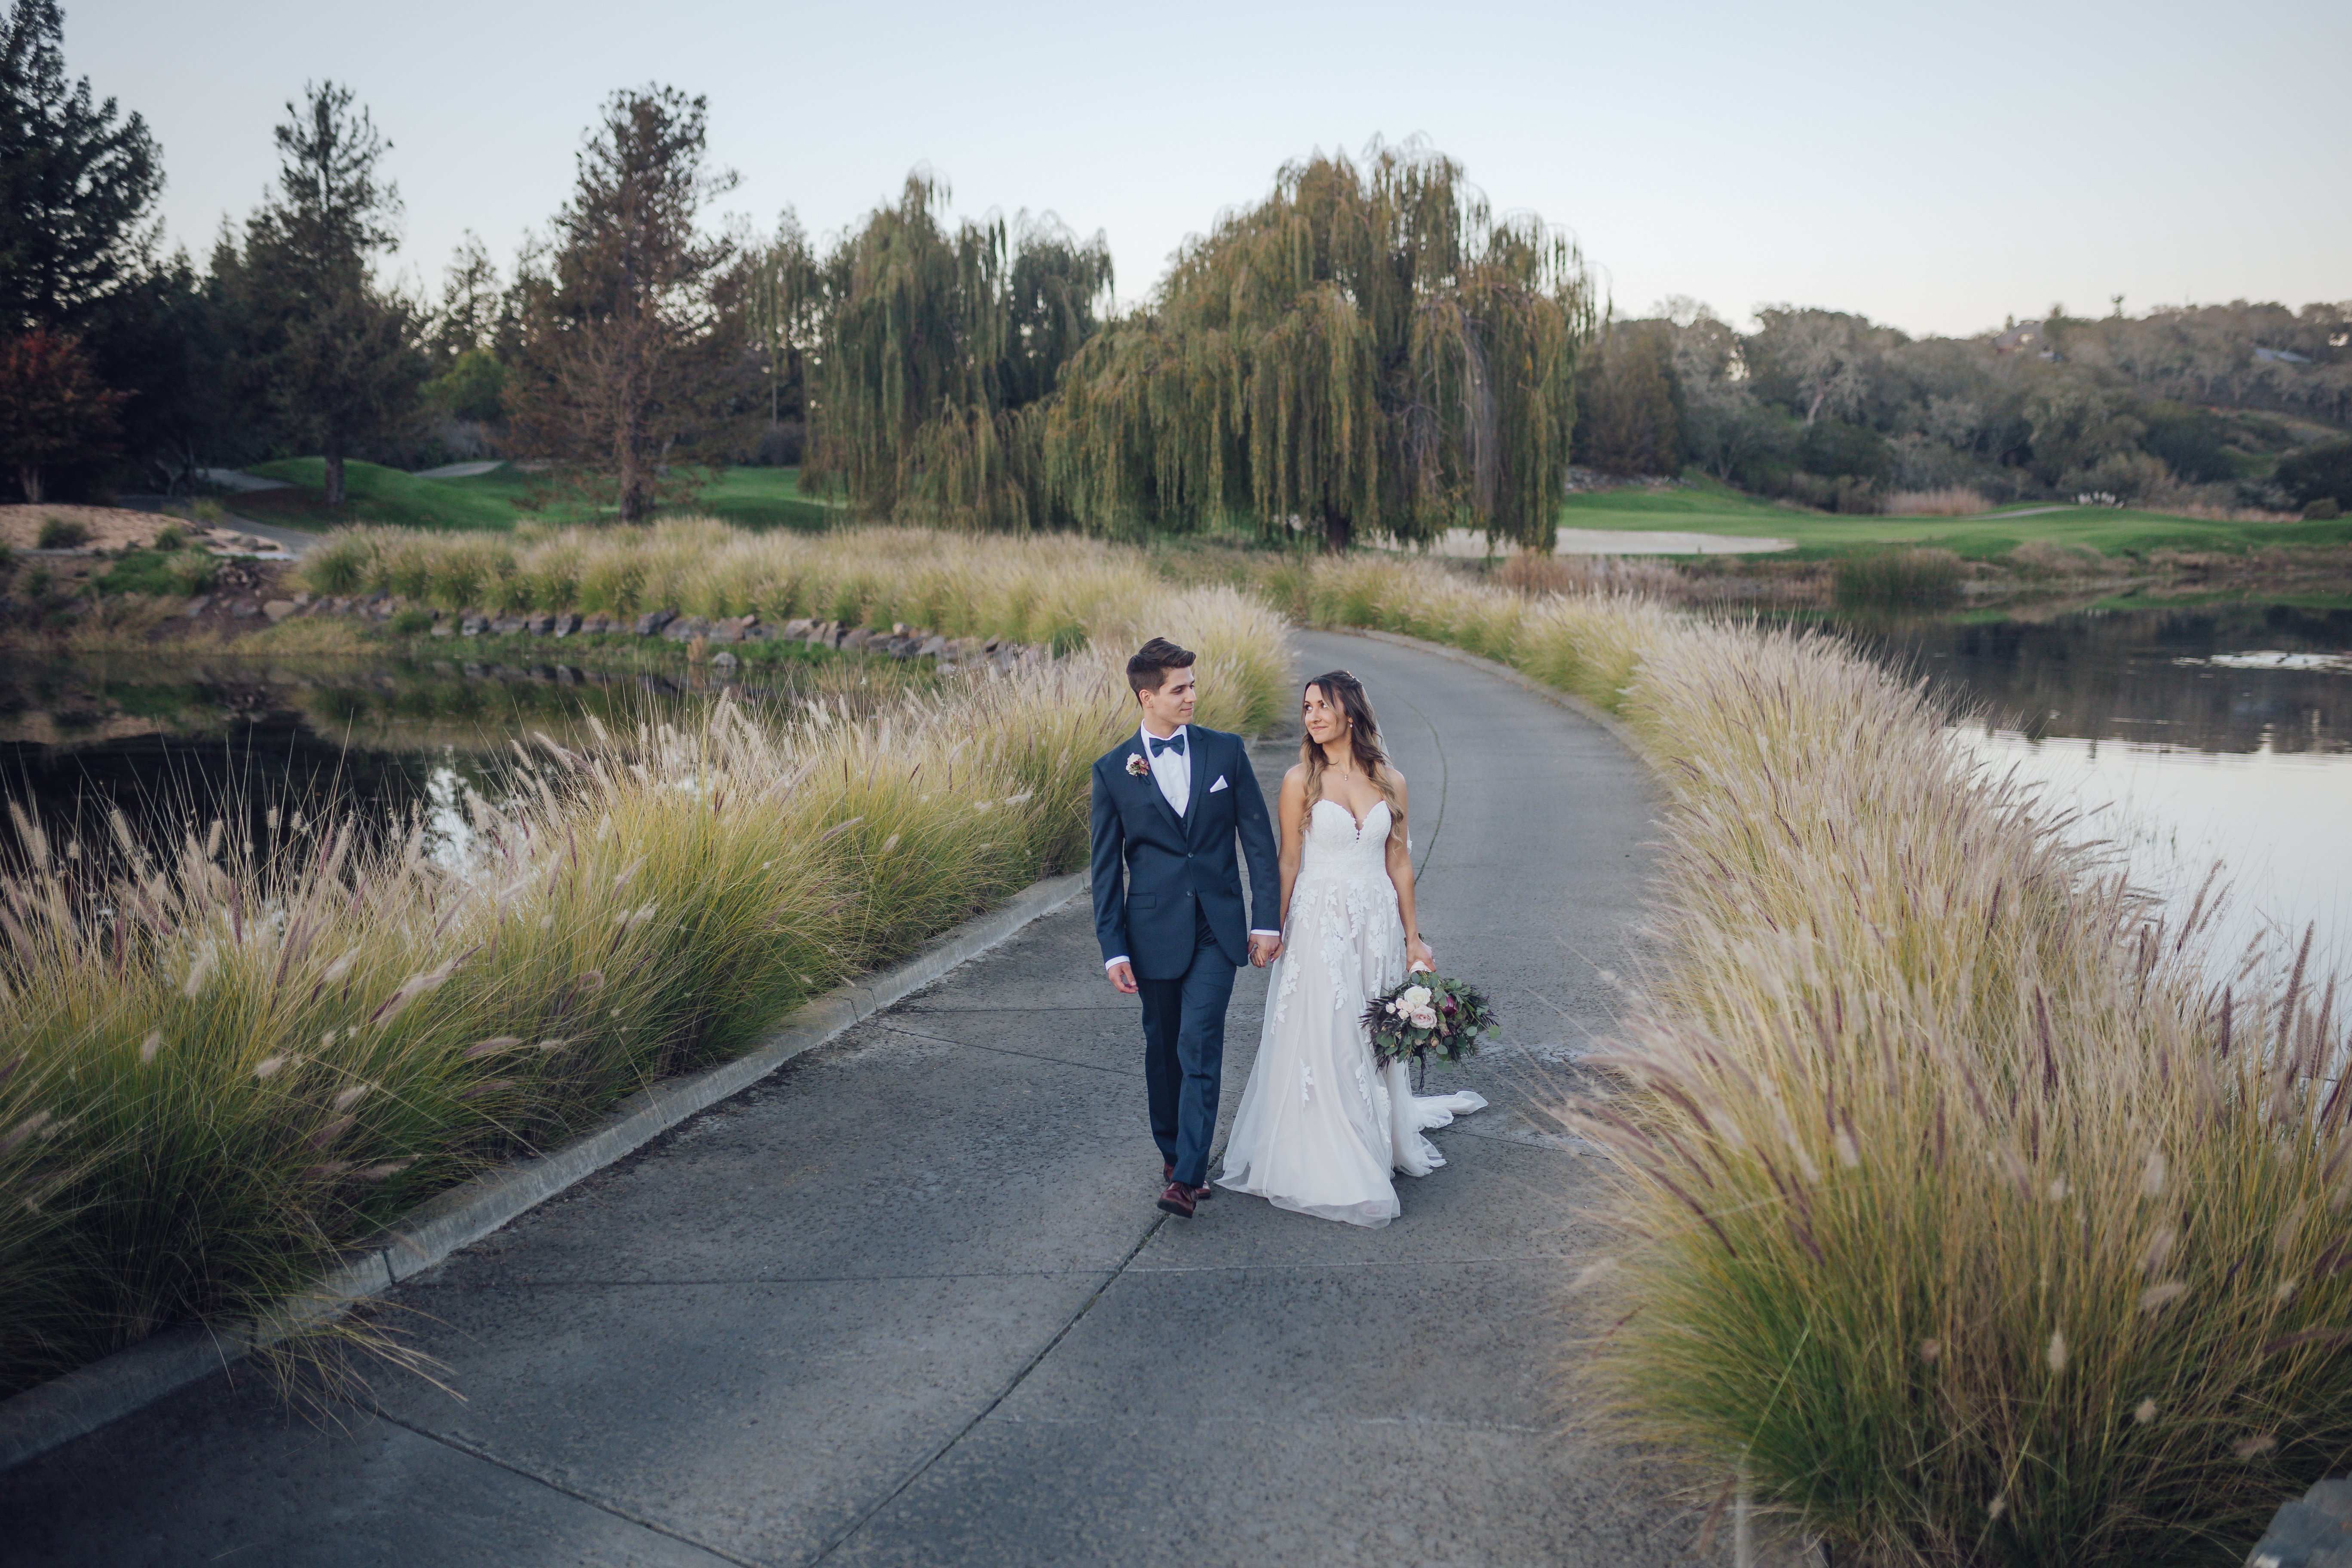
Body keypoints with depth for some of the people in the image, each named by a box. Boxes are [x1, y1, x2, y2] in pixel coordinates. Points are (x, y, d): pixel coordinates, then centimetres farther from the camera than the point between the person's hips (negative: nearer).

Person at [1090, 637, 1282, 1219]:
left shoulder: (1226, 751, 1)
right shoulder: (1113, 770, -1)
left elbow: (1258, 838, 4)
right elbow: (1106, 866, 2)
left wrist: (1266, 919, -2)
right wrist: (1113, 947, -3)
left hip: (1218, 927, -1)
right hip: (1155, 931, 1)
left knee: (1199, 1045, -11)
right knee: (1163, 1049, 11)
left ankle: (1187, 1176, -11)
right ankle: (1174, 1155, 29)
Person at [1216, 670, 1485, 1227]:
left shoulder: (1390, 781, 3)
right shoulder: (1301, 780, -4)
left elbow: (1399, 861, 7)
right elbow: (1288, 861, -1)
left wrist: (1412, 938, 8)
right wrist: (1273, 932, -4)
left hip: (1378, 924, 3)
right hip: (1320, 924, -3)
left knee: (1375, 1036, 13)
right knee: (1320, 1041, 0)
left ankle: (1381, 1142, 32)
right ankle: (1326, 1164, 12)